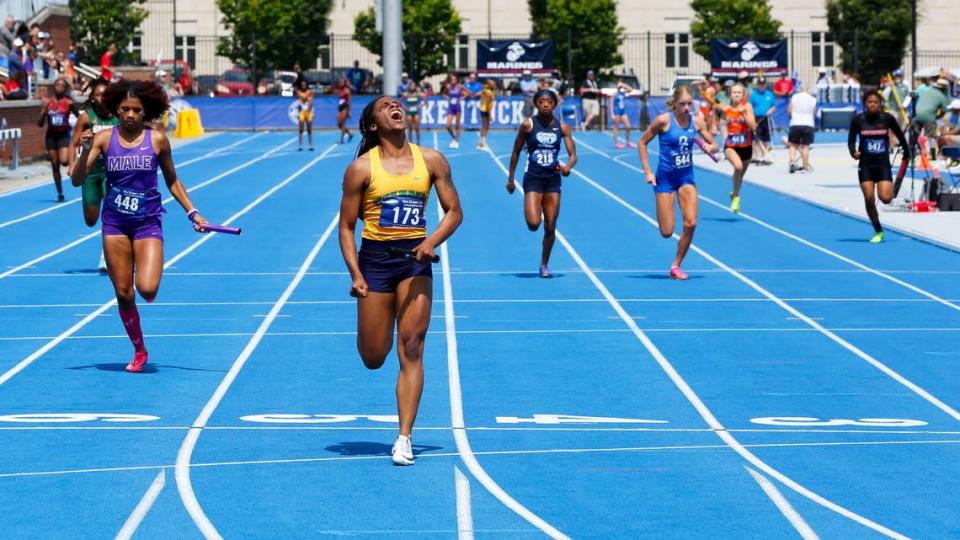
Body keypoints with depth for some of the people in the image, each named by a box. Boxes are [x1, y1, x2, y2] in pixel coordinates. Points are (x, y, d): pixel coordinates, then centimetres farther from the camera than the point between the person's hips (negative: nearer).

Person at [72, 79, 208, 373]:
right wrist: (86, 149, -23)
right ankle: (139, 351, 21)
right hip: (115, 223, 1)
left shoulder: (157, 140, -2)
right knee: (123, 294, 3)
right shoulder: (104, 139, -2)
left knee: (147, 289, -18)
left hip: (148, 222, -1)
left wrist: (192, 212, 4)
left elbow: (172, 180, 11)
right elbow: (77, 179, -7)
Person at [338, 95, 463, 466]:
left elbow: (454, 211, 7)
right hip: (375, 257, -1)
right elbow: (346, 227, 1)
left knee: (411, 349, -9)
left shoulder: (431, 160, 4)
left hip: (415, 258, 1)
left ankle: (404, 439, -7)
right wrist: (356, 275, -10)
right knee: (373, 359, 1)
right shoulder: (361, 168, -2)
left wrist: (432, 242, -11)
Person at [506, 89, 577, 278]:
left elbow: (573, 155, -2)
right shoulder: (528, 125, -5)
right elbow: (516, 152, 3)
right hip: (533, 179, -2)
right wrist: (510, 179, 3)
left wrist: (567, 167, -24)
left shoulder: (562, 127, 0)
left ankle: (544, 264, 21)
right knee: (533, 224, -19)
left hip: (553, 179, 2)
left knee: (550, 227, 4)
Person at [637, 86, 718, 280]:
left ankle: (676, 266, 4)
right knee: (666, 232, -4)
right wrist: (647, 171, -9)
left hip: (686, 176, 3)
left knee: (691, 223, -13)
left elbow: (713, 145, 4)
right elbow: (642, 143, -4)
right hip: (665, 176, -3)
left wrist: (710, 147, -21)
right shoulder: (663, 120, -13)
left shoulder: (696, 121, -3)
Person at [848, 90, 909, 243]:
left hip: (883, 164, -1)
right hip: (865, 164, 1)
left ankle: (892, 189, 24)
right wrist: (853, 152, -19)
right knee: (869, 199, -5)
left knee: (885, 198, -15)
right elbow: (851, 140, 1)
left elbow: (900, 135, 9)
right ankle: (878, 232, 11)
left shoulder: (887, 118, -5)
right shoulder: (858, 120, -5)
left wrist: (907, 153, 18)